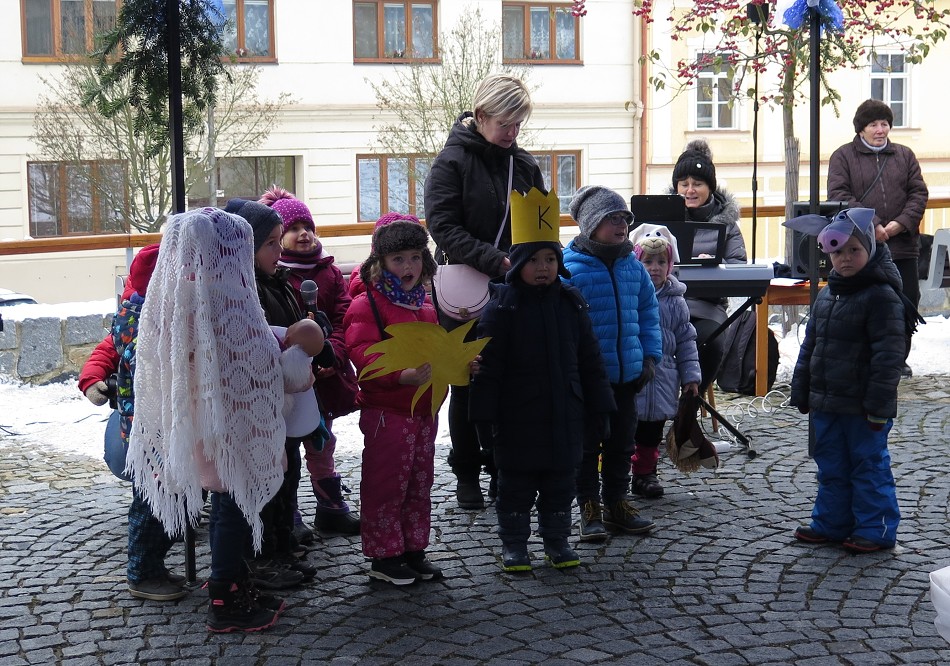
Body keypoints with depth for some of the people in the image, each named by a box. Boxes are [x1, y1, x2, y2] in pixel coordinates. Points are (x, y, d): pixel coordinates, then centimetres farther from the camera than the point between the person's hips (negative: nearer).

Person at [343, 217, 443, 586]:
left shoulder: (424, 304, 15)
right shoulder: (366, 305, -12)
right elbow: (363, 353, -22)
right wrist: (402, 374, -35)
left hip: (424, 409, 8)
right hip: (387, 412, -8)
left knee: (420, 482, 15)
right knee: (386, 484, 0)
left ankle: (414, 549, 27)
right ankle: (383, 555, 11)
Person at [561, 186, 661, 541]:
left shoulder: (632, 266, 5)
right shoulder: (569, 268, -12)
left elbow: (648, 312, 13)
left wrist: (650, 355, 7)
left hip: (627, 375, 6)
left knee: (622, 442, 15)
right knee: (587, 444, 6)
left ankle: (616, 504, 28)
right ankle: (589, 509, 16)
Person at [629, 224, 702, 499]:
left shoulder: (675, 301, 5)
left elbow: (686, 341, 10)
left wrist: (690, 376, 8)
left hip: (661, 381, 4)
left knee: (651, 434, 14)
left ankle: (645, 473, 26)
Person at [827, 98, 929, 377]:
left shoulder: (905, 155, 15)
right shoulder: (843, 156, 4)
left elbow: (919, 193, 8)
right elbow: (838, 196, -8)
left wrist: (900, 223, -9)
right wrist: (871, 226, -16)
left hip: (902, 245, 4)